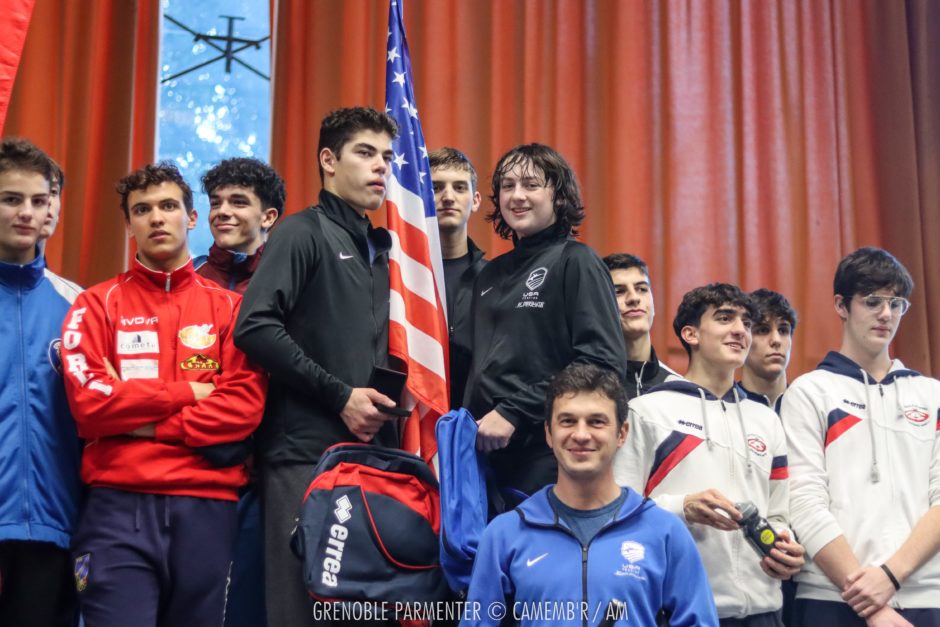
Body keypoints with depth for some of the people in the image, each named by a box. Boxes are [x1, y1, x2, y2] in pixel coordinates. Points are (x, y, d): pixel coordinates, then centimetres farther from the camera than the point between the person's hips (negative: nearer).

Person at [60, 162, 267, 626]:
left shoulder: (228, 307, 10)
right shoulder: (98, 304, 8)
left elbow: (245, 405, -4)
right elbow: (88, 400, -6)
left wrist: (148, 424, -9)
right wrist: (188, 391, -4)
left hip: (207, 505, 2)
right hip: (118, 505, -1)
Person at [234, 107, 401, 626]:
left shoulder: (383, 248, 20)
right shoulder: (304, 232, -2)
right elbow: (256, 327, -15)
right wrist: (339, 396, -15)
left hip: (374, 450, 7)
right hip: (308, 451, -7)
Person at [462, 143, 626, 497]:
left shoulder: (575, 261, -3)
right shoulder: (491, 275, 16)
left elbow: (603, 362, -14)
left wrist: (515, 412, -17)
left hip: (549, 458, -6)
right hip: (487, 451, 6)